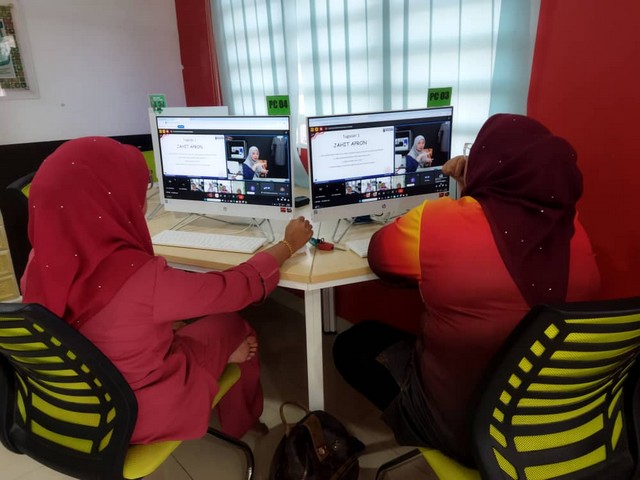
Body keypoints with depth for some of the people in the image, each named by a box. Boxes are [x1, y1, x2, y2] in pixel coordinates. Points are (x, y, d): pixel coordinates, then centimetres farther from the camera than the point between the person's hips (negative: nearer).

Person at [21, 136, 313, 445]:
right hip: (145, 412, -5)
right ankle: (242, 419, 41)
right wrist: (289, 245, -7)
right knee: (231, 326, 16)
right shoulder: (142, 279, -37)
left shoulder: (42, 263, -18)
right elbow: (242, 285, -23)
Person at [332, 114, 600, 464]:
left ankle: (419, 428, 18)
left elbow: (378, 256, -6)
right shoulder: (572, 228, -10)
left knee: (352, 343, 15)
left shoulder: (439, 222, -26)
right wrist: (475, 184, 6)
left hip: (458, 427, -5)